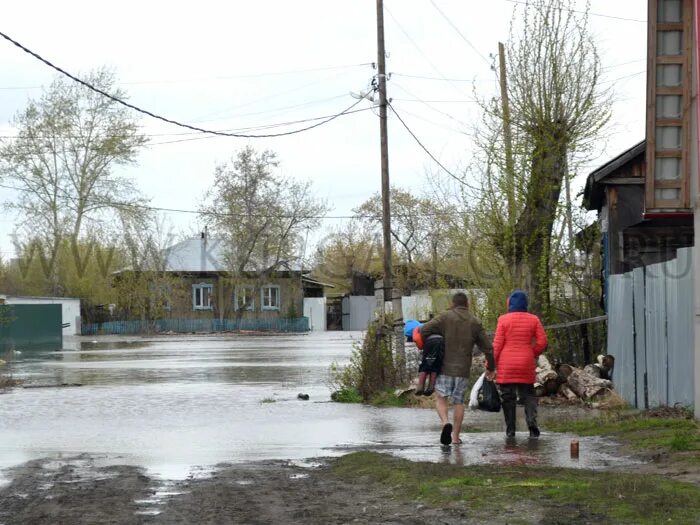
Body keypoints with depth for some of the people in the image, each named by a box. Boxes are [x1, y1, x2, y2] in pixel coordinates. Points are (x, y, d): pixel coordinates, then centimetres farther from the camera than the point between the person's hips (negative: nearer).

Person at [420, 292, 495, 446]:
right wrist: (490, 368, 21)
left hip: (445, 367, -2)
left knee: (442, 398, 7)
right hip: (463, 369, 2)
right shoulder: (475, 323, 5)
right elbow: (487, 348, 7)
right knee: (459, 401, 11)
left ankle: (445, 423, -19)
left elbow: (424, 330, -13)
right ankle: (455, 436, 9)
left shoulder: (446, 318, -3)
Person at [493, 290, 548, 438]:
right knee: (528, 394, 10)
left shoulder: (503, 320, -5)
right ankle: (532, 421, -14)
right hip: (526, 364, 2)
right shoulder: (533, 320, 3)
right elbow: (542, 341, 0)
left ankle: (510, 429, 5)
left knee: (508, 396, 6)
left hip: (506, 365, -2)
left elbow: (497, 344, -7)